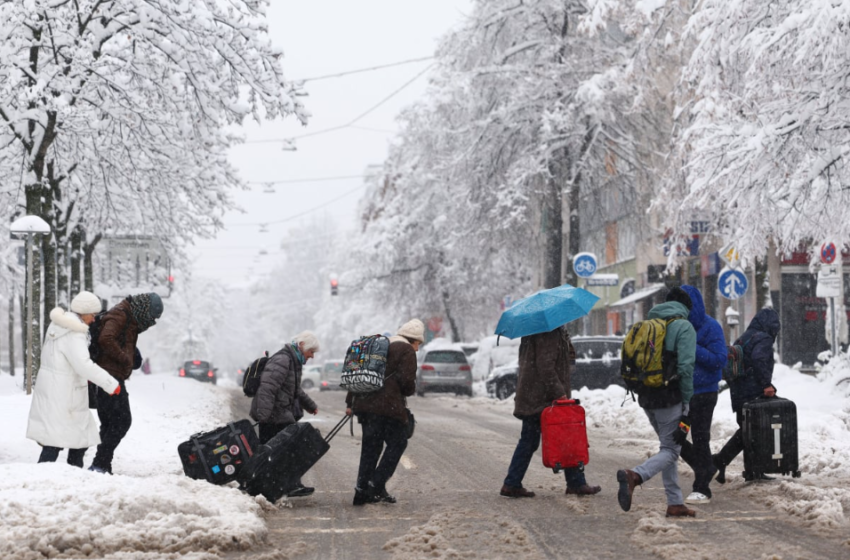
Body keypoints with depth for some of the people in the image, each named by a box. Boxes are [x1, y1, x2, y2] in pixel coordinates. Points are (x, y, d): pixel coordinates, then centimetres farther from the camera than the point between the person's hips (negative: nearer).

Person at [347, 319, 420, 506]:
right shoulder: (406, 351, -2)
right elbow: (407, 381, -13)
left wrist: (350, 402, 21)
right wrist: (410, 391, 10)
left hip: (364, 404, 8)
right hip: (388, 406, -8)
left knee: (370, 446, 12)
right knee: (397, 443, 4)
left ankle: (362, 490, 8)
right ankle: (377, 485, -6)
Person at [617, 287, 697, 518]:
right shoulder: (684, 327, -7)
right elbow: (686, 368, -14)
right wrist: (686, 406, -11)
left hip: (646, 397, 7)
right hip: (669, 398, -7)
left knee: (668, 447, 17)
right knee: (671, 450, -2)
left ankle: (675, 503, 17)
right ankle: (635, 475, -28)